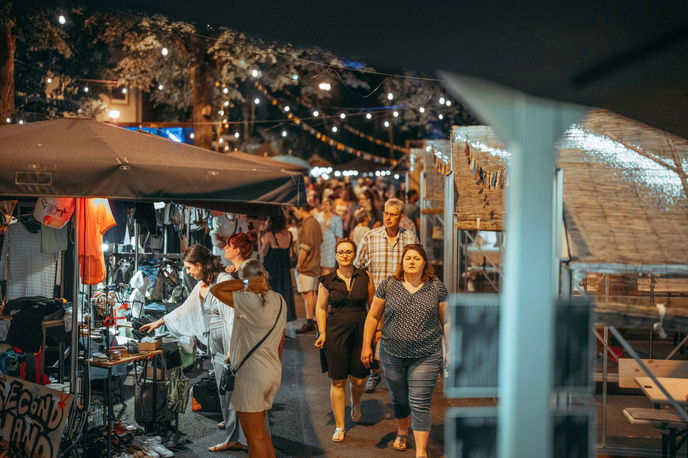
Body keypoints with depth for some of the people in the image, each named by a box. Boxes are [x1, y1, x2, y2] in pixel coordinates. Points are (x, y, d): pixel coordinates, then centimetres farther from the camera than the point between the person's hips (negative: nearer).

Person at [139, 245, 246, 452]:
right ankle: (234, 439, 13)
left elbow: (233, 315, -18)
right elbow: (184, 310, 28)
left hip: (231, 343, -8)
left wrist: (233, 349, -22)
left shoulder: (224, 280, -12)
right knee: (225, 393, 8)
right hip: (217, 346, 8)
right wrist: (158, 322, 33)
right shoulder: (200, 286, 14)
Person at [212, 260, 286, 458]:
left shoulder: (249, 301, -19)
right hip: (273, 373, 8)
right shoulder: (279, 300, 5)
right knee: (261, 431, 22)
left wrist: (246, 283, -16)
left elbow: (216, 289, -19)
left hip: (251, 374, -8)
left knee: (255, 436, 2)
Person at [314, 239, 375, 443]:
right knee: (338, 381, 3)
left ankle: (356, 404, 41)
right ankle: (339, 426, 14)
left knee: (359, 379, 5)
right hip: (336, 332, 0)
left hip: (361, 331, 0)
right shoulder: (327, 280, 0)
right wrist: (322, 332, -2)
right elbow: (321, 308, 5)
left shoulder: (365, 277, 1)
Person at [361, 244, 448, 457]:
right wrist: (366, 346, 4)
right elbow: (373, 316, 5)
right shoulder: (388, 285, -1)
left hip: (425, 357, -2)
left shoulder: (437, 287, -1)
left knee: (419, 404, -5)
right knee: (399, 399, 18)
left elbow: (446, 320, 5)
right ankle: (402, 432, 45)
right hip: (392, 355, 2)